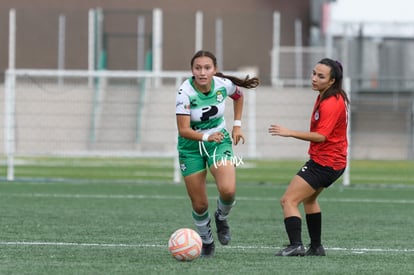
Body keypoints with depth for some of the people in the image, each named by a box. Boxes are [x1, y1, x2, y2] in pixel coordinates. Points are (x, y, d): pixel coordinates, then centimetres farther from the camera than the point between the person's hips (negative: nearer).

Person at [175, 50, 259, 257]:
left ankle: (222, 218, 10)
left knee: (228, 190, -24)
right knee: (199, 204, 1)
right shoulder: (185, 92, -24)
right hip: (191, 146, -1)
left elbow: (238, 96, 11)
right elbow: (183, 130, -26)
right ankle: (206, 242, 30)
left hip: (219, 141, 1)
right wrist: (206, 136, -41)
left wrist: (237, 125, 8)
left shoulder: (224, 85, -14)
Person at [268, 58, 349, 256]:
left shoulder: (331, 104, -23)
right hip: (334, 161, 11)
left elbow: (321, 136, -31)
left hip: (323, 163, -11)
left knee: (288, 201, -14)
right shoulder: (324, 97, 8)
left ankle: (295, 246, -26)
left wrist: (290, 133, -34)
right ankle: (316, 247, 35)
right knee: (309, 199, 30)